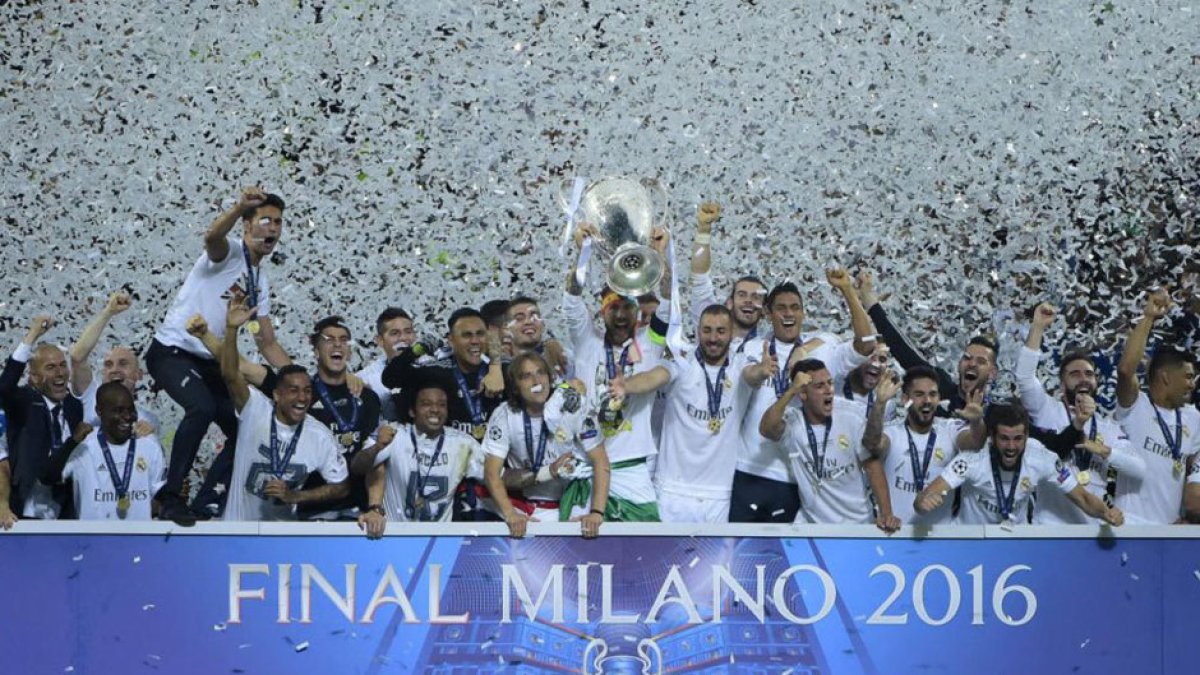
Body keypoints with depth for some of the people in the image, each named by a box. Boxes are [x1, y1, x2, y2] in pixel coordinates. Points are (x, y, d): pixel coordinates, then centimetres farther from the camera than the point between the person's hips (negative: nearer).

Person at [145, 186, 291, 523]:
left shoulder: (260, 283, 15)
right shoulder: (229, 253, -8)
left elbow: (268, 344, 15)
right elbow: (213, 236, -35)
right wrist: (240, 207, -54)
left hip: (210, 362, 9)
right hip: (171, 352, -9)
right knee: (202, 407, -33)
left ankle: (205, 503, 17)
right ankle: (172, 497, -25)